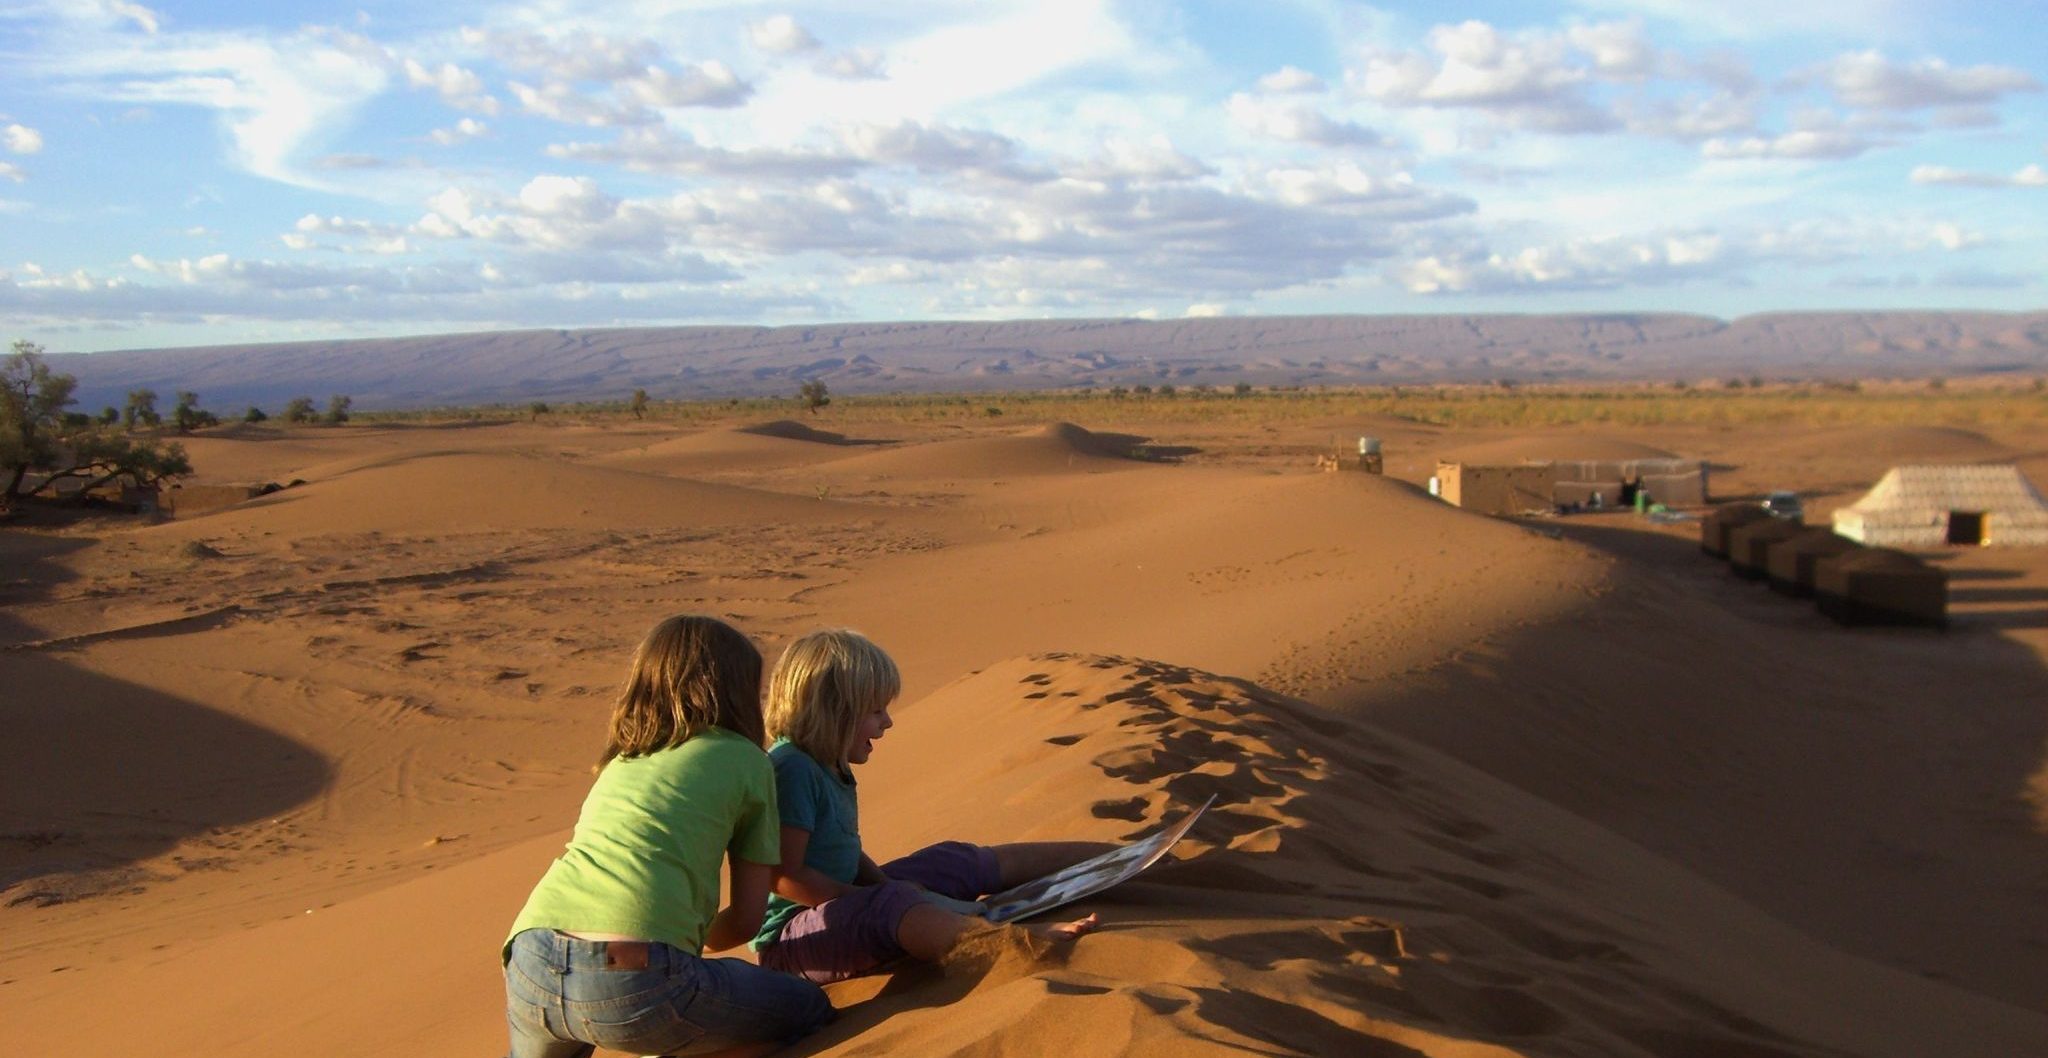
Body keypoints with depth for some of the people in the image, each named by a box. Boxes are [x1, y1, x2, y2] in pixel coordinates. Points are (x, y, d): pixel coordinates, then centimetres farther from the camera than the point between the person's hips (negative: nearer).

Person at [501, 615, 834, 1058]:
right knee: (808, 1009, 16)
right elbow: (746, 918, 14)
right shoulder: (745, 760, 13)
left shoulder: (620, 760, 27)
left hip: (530, 965, 6)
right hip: (636, 979, -6)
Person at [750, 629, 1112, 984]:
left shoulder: (830, 766, 11)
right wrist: (889, 896, -18)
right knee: (889, 911, -38)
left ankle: (1115, 860, 16)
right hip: (787, 938, -10)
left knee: (961, 863, 9)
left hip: (845, 901, 10)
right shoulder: (791, 770, -22)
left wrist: (889, 887, -2)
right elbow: (786, 876, -25)